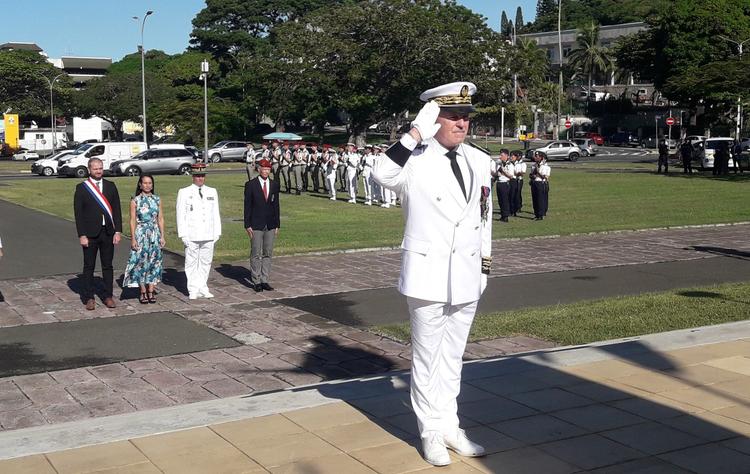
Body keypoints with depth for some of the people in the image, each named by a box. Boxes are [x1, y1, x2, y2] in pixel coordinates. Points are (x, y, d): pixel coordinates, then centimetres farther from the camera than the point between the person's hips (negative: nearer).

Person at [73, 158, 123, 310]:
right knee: (89, 267, 6)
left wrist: (117, 231, -2)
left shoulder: (110, 186, 7)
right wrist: (81, 235, -10)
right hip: (90, 234, -2)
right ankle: (89, 298, 13)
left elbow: (117, 210, 6)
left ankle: (108, 296, 17)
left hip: (108, 232, 2)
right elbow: (78, 213, -4)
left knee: (107, 266, 9)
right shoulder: (81, 188, -2)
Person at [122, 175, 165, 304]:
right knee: (141, 262, -2)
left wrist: (162, 236, 4)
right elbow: (132, 220, -2)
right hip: (141, 234, -2)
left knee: (154, 262, 3)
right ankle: (143, 292, 7)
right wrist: (133, 239, -8)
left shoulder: (157, 200, 6)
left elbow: (160, 219, 8)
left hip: (155, 234, 3)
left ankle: (151, 291, 10)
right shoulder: (135, 201, -1)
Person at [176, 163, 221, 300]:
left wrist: (217, 232, 7)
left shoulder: (212, 192, 11)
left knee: (206, 263, 8)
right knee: (192, 263, 0)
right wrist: (183, 235, -8)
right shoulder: (184, 193, 1)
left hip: (208, 236, 3)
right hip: (191, 236, -3)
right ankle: (193, 290, 7)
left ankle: (202, 288, 16)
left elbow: (216, 214, 13)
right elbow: (181, 215, -2)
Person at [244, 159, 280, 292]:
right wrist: (247, 225, -9)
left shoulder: (274, 185, 9)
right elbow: (247, 205, -4)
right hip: (256, 225, -4)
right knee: (256, 254, 0)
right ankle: (256, 281, 7)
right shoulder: (250, 185, -3)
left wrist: (277, 224, 8)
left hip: (270, 226, 4)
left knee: (268, 254, 7)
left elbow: (276, 205, 11)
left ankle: (265, 280, 13)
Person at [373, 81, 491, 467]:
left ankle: (450, 426, 29)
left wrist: (485, 266, 15)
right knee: (427, 357, 8)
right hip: (428, 274, -5)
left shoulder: (480, 161, 5)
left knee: (453, 356, 16)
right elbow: (382, 175, -35)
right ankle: (431, 432, 21)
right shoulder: (415, 161, -12)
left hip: (466, 275, 5)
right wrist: (415, 133, -33)